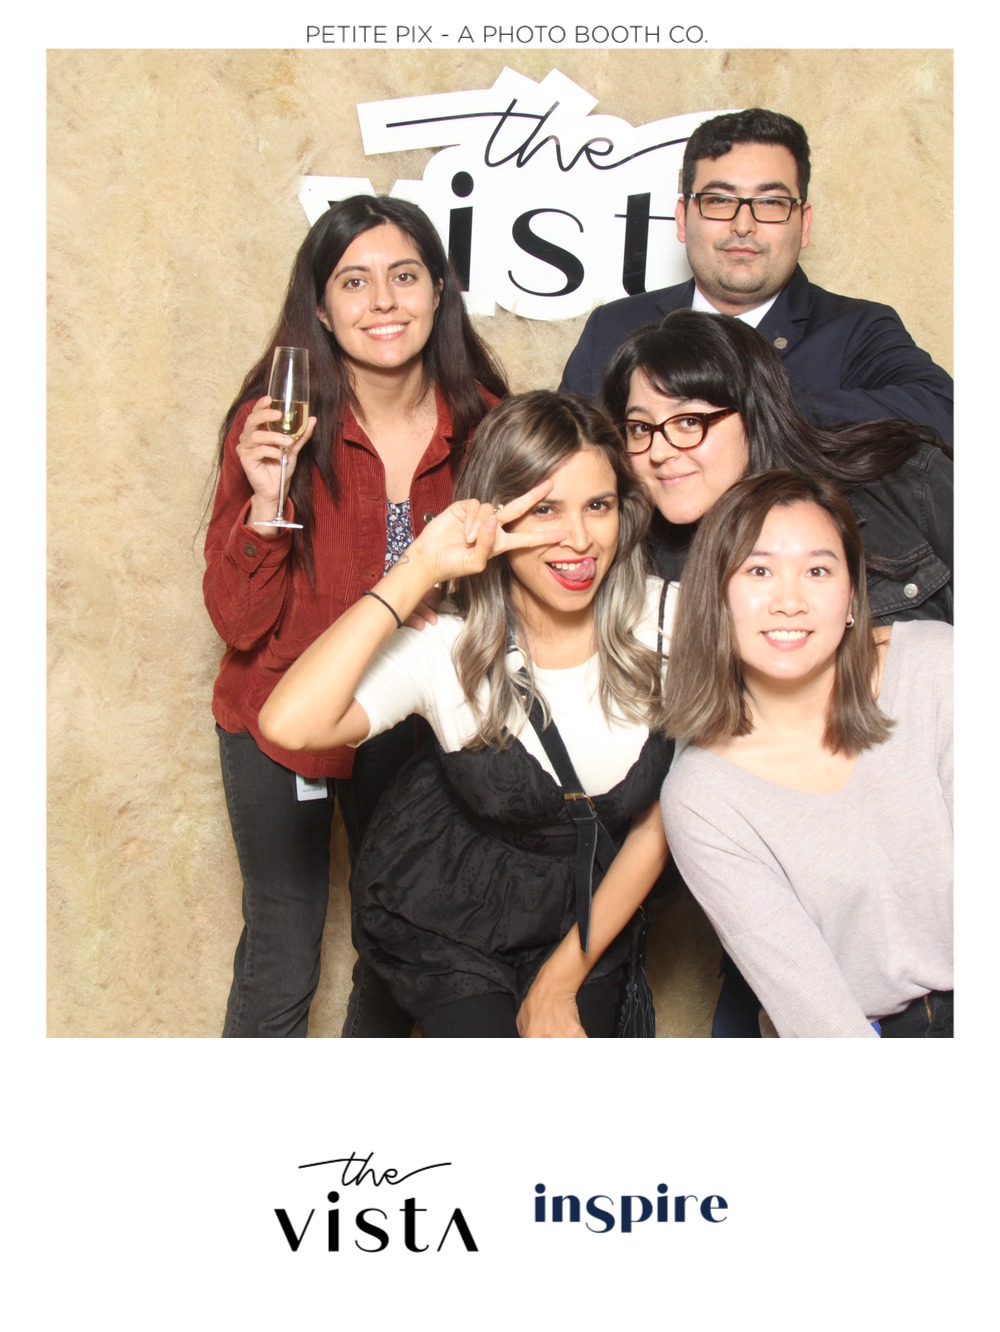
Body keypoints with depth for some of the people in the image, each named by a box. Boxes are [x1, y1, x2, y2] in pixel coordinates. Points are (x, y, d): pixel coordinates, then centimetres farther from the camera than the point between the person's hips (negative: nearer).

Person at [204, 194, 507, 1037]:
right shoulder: (276, 423, -15)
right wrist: (267, 502, -30)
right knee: (281, 962, 5)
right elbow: (240, 621, -16)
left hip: (414, 721, 3)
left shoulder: (481, 421, -7)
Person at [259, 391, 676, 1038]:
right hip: (448, 920, -2)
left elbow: (659, 823, -6)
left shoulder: (668, 624, -16)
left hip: (590, 911, 2)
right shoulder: (447, 647, -23)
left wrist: (564, 976, -3)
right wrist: (418, 570, -37)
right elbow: (289, 724, -41)